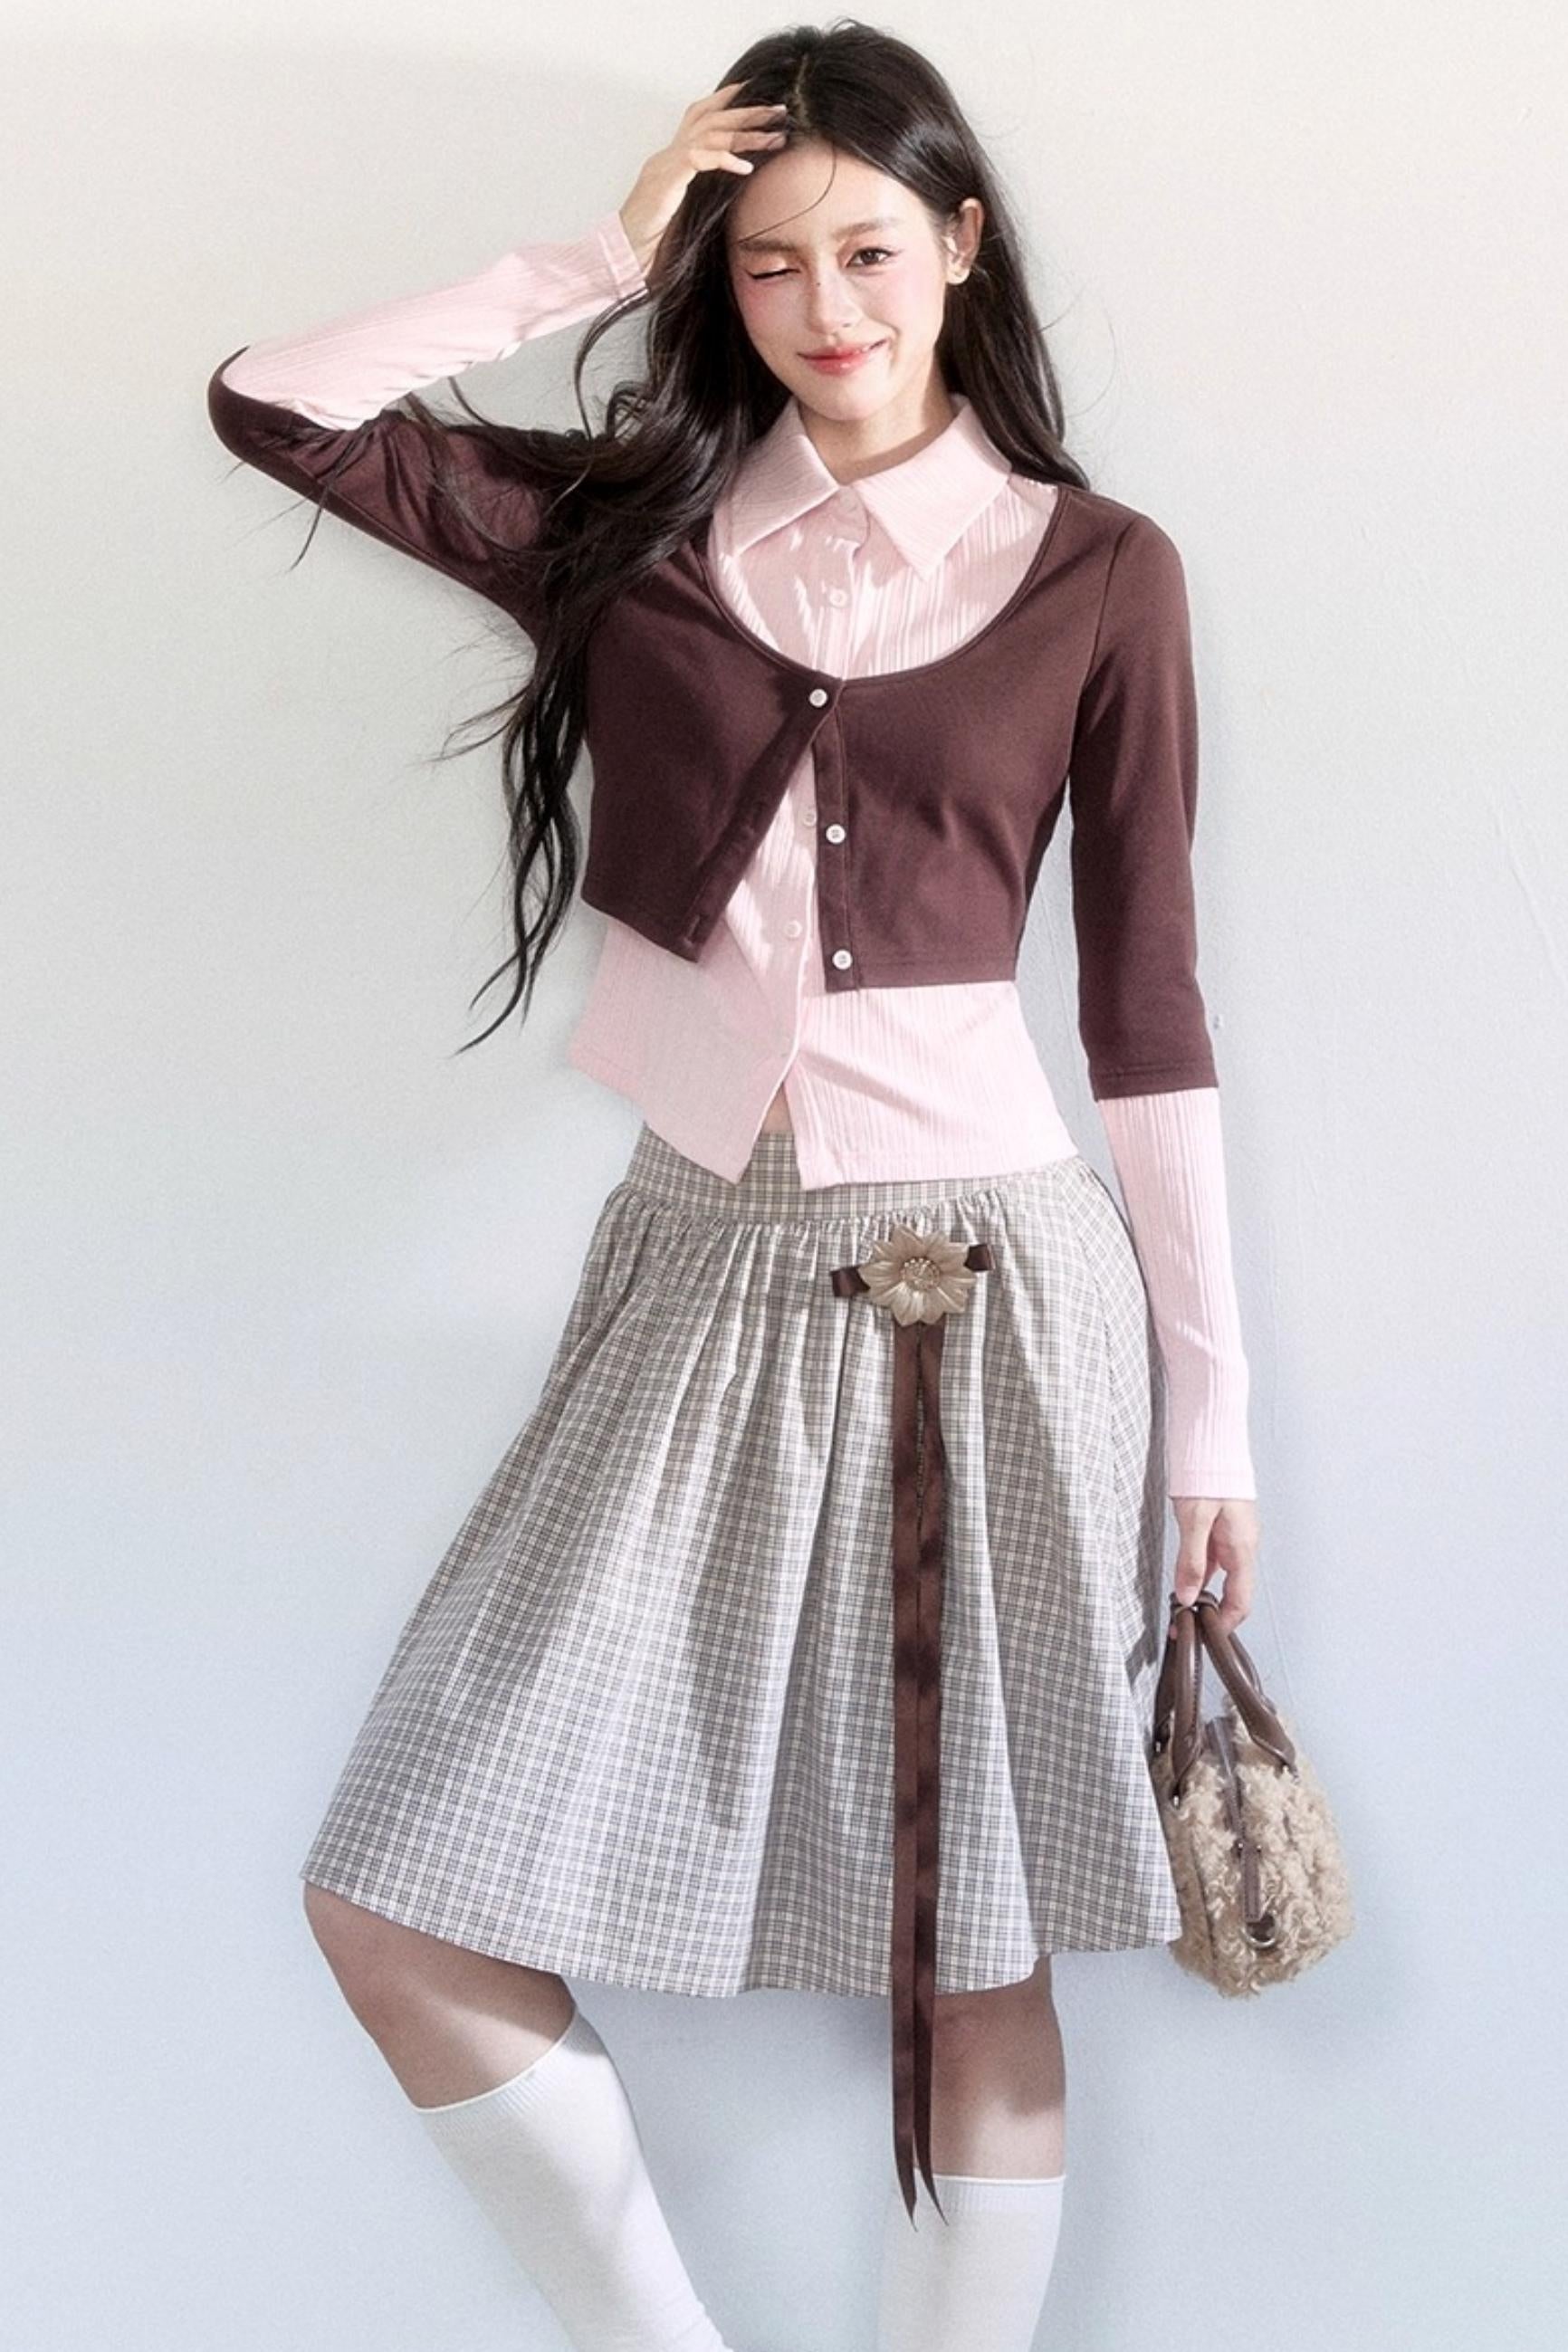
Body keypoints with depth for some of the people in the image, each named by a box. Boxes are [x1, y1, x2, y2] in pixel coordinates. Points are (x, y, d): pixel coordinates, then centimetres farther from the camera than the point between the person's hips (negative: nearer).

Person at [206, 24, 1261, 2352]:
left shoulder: (1099, 570, 3)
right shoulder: (634, 523, 9)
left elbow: (1146, 1000, 3)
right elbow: (272, 407, 0)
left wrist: (1207, 1395, 2)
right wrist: (607, 253, 2)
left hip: (990, 1278, -2)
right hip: (707, 1276, 3)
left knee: (971, 1957, 5)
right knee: (398, 1907, -1)